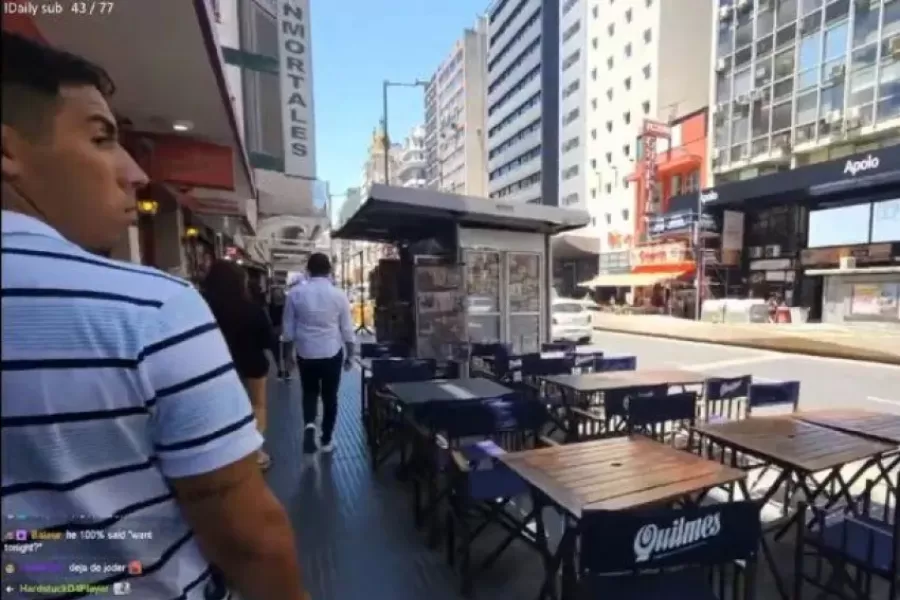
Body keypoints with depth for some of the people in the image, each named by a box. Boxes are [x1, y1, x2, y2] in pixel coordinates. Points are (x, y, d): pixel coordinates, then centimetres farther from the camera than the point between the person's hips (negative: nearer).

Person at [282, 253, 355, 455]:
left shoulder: (295, 293, -6)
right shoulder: (339, 294, -8)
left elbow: (288, 330, 1)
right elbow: (347, 330, -1)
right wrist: (349, 355, 12)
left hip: (305, 353, 1)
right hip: (332, 353, 0)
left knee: (309, 393, 21)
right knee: (330, 396, 14)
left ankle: (309, 425, -3)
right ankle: (326, 439, 25)